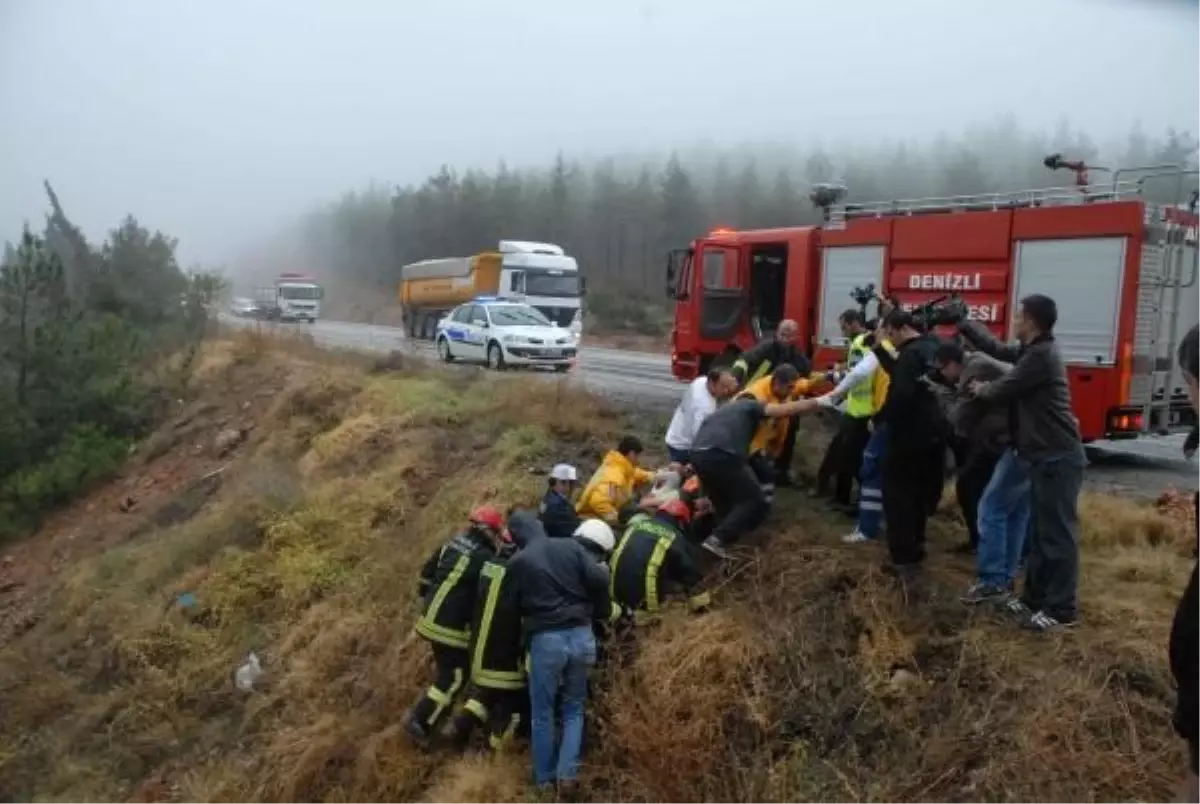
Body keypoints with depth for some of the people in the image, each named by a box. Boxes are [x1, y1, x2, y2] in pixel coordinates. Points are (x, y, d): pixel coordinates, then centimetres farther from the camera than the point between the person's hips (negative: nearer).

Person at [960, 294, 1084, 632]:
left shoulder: (1041, 356, -19)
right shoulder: (1033, 350, 13)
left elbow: (1002, 391, -13)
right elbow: (997, 349, 27)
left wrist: (979, 389, 9)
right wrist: (964, 324, 28)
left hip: (1058, 458, -11)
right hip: (1046, 456, 11)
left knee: (1057, 533, -5)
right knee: (1039, 530, 16)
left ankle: (1061, 610, 1)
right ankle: (1035, 597, 26)